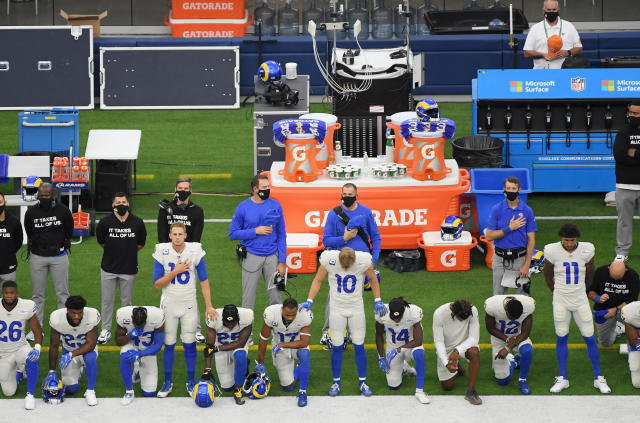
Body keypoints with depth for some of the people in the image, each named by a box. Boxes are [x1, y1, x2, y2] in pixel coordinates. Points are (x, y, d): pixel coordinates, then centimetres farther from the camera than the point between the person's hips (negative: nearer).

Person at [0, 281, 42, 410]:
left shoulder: (26, 307, -16)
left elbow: (37, 330, -8)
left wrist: (37, 348, -25)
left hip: (20, 348, -1)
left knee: (32, 359, -38)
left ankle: (30, 395, -22)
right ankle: (18, 371, 35)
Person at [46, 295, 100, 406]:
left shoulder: (92, 316, -31)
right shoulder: (57, 318, -26)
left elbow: (91, 344, -28)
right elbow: (54, 346, -14)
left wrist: (71, 355, -40)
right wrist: (52, 371, -13)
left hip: (87, 349, -2)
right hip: (68, 349, 2)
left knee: (90, 358, -37)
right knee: (70, 389, -4)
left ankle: (90, 391, -17)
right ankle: (77, 370, 30)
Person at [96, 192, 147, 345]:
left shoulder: (137, 222, -5)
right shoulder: (105, 222, -7)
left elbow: (140, 244, 9)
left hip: (129, 269, 0)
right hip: (108, 269, 0)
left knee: (126, 301, 10)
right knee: (107, 300, 7)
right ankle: (105, 330, 18)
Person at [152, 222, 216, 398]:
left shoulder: (195, 251, -8)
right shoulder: (162, 252, -8)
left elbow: (204, 281, -1)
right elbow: (157, 284, -7)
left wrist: (209, 306, -5)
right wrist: (175, 272, -19)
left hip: (189, 305, 0)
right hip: (169, 304, 0)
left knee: (189, 344, 2)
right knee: (169, 344, 5)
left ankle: (191, 381, 14)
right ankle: (168, 382, 17)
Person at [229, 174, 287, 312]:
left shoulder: (276, 206, 1)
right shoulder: (243, 207, -3)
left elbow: (281, 235, 4)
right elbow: (233, 233, 0)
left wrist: (282, 262, -1)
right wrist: (255, 231, -12)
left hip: (272, 256, 1)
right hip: (251, 257, -1)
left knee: (275, 296, 4)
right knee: (248, 298, 4)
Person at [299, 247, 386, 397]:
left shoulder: (364, 260, -19)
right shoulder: (329, 259, -19)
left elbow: (373, 279, 2)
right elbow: (318, 280, -3)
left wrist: (377, 301, -2)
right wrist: (309, 301, -9)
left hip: (357, 309, 0)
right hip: (337, 309, 0)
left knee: (359, 346, 3)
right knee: (337, 346, 1)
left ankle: (362, 381, 16)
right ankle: (336, 382, 15)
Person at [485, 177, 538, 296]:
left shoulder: (527, 211, -1)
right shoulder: (496, 209, -1)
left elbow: (531, 240, -1)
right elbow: (489, 236, -4)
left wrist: (526, 265, -8)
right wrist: (509, 228, -15)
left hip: (520, 258, 0)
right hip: (500, 259, 0)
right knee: (498, 296, 6)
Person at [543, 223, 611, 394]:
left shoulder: (586, 250, -8)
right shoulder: (552, 251, -10)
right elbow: (548, 277, 6)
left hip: (580, 301, 0)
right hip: (560, 301, 0)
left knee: (589, 338, 2)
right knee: (561, 338, 6)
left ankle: (598, 378, 13)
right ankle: (562, 378, 17)